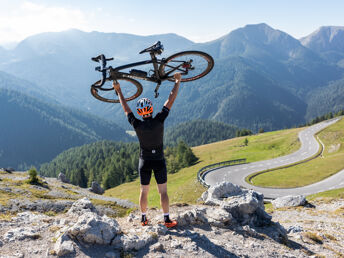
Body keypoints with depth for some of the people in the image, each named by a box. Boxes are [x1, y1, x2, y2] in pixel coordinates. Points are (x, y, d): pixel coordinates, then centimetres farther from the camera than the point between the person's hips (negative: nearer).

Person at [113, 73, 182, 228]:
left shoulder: (137, 125, -12)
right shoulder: (159, 121, -16)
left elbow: (125, 108, 1)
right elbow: (171, 100, -8)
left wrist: (118, 90, 13)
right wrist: (177, 81, 1)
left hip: (144, 162, 1)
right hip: (159, 161, -1)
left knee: (144, 191, 13)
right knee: (163, 191, 4)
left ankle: (144, 218, 22)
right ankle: (167, 219, 7)